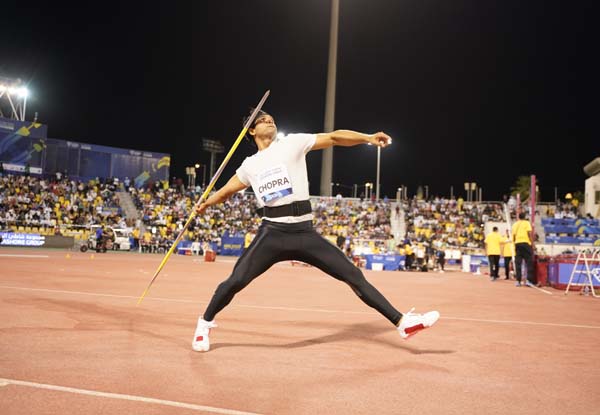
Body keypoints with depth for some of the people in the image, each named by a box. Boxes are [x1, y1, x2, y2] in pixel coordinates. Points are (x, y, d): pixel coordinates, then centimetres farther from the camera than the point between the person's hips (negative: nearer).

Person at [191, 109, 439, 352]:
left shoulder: (293, 142, 8)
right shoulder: (250, 164, 15)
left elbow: (334, 137, -1)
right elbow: (226, 191, 30)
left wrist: (368, 138, -12)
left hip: (304, 233, 0)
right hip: (272, 233, 1)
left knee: (353, 275, -3)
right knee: (235, 281, -9)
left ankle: (401, 322, 3)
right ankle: (204, 324, 18)